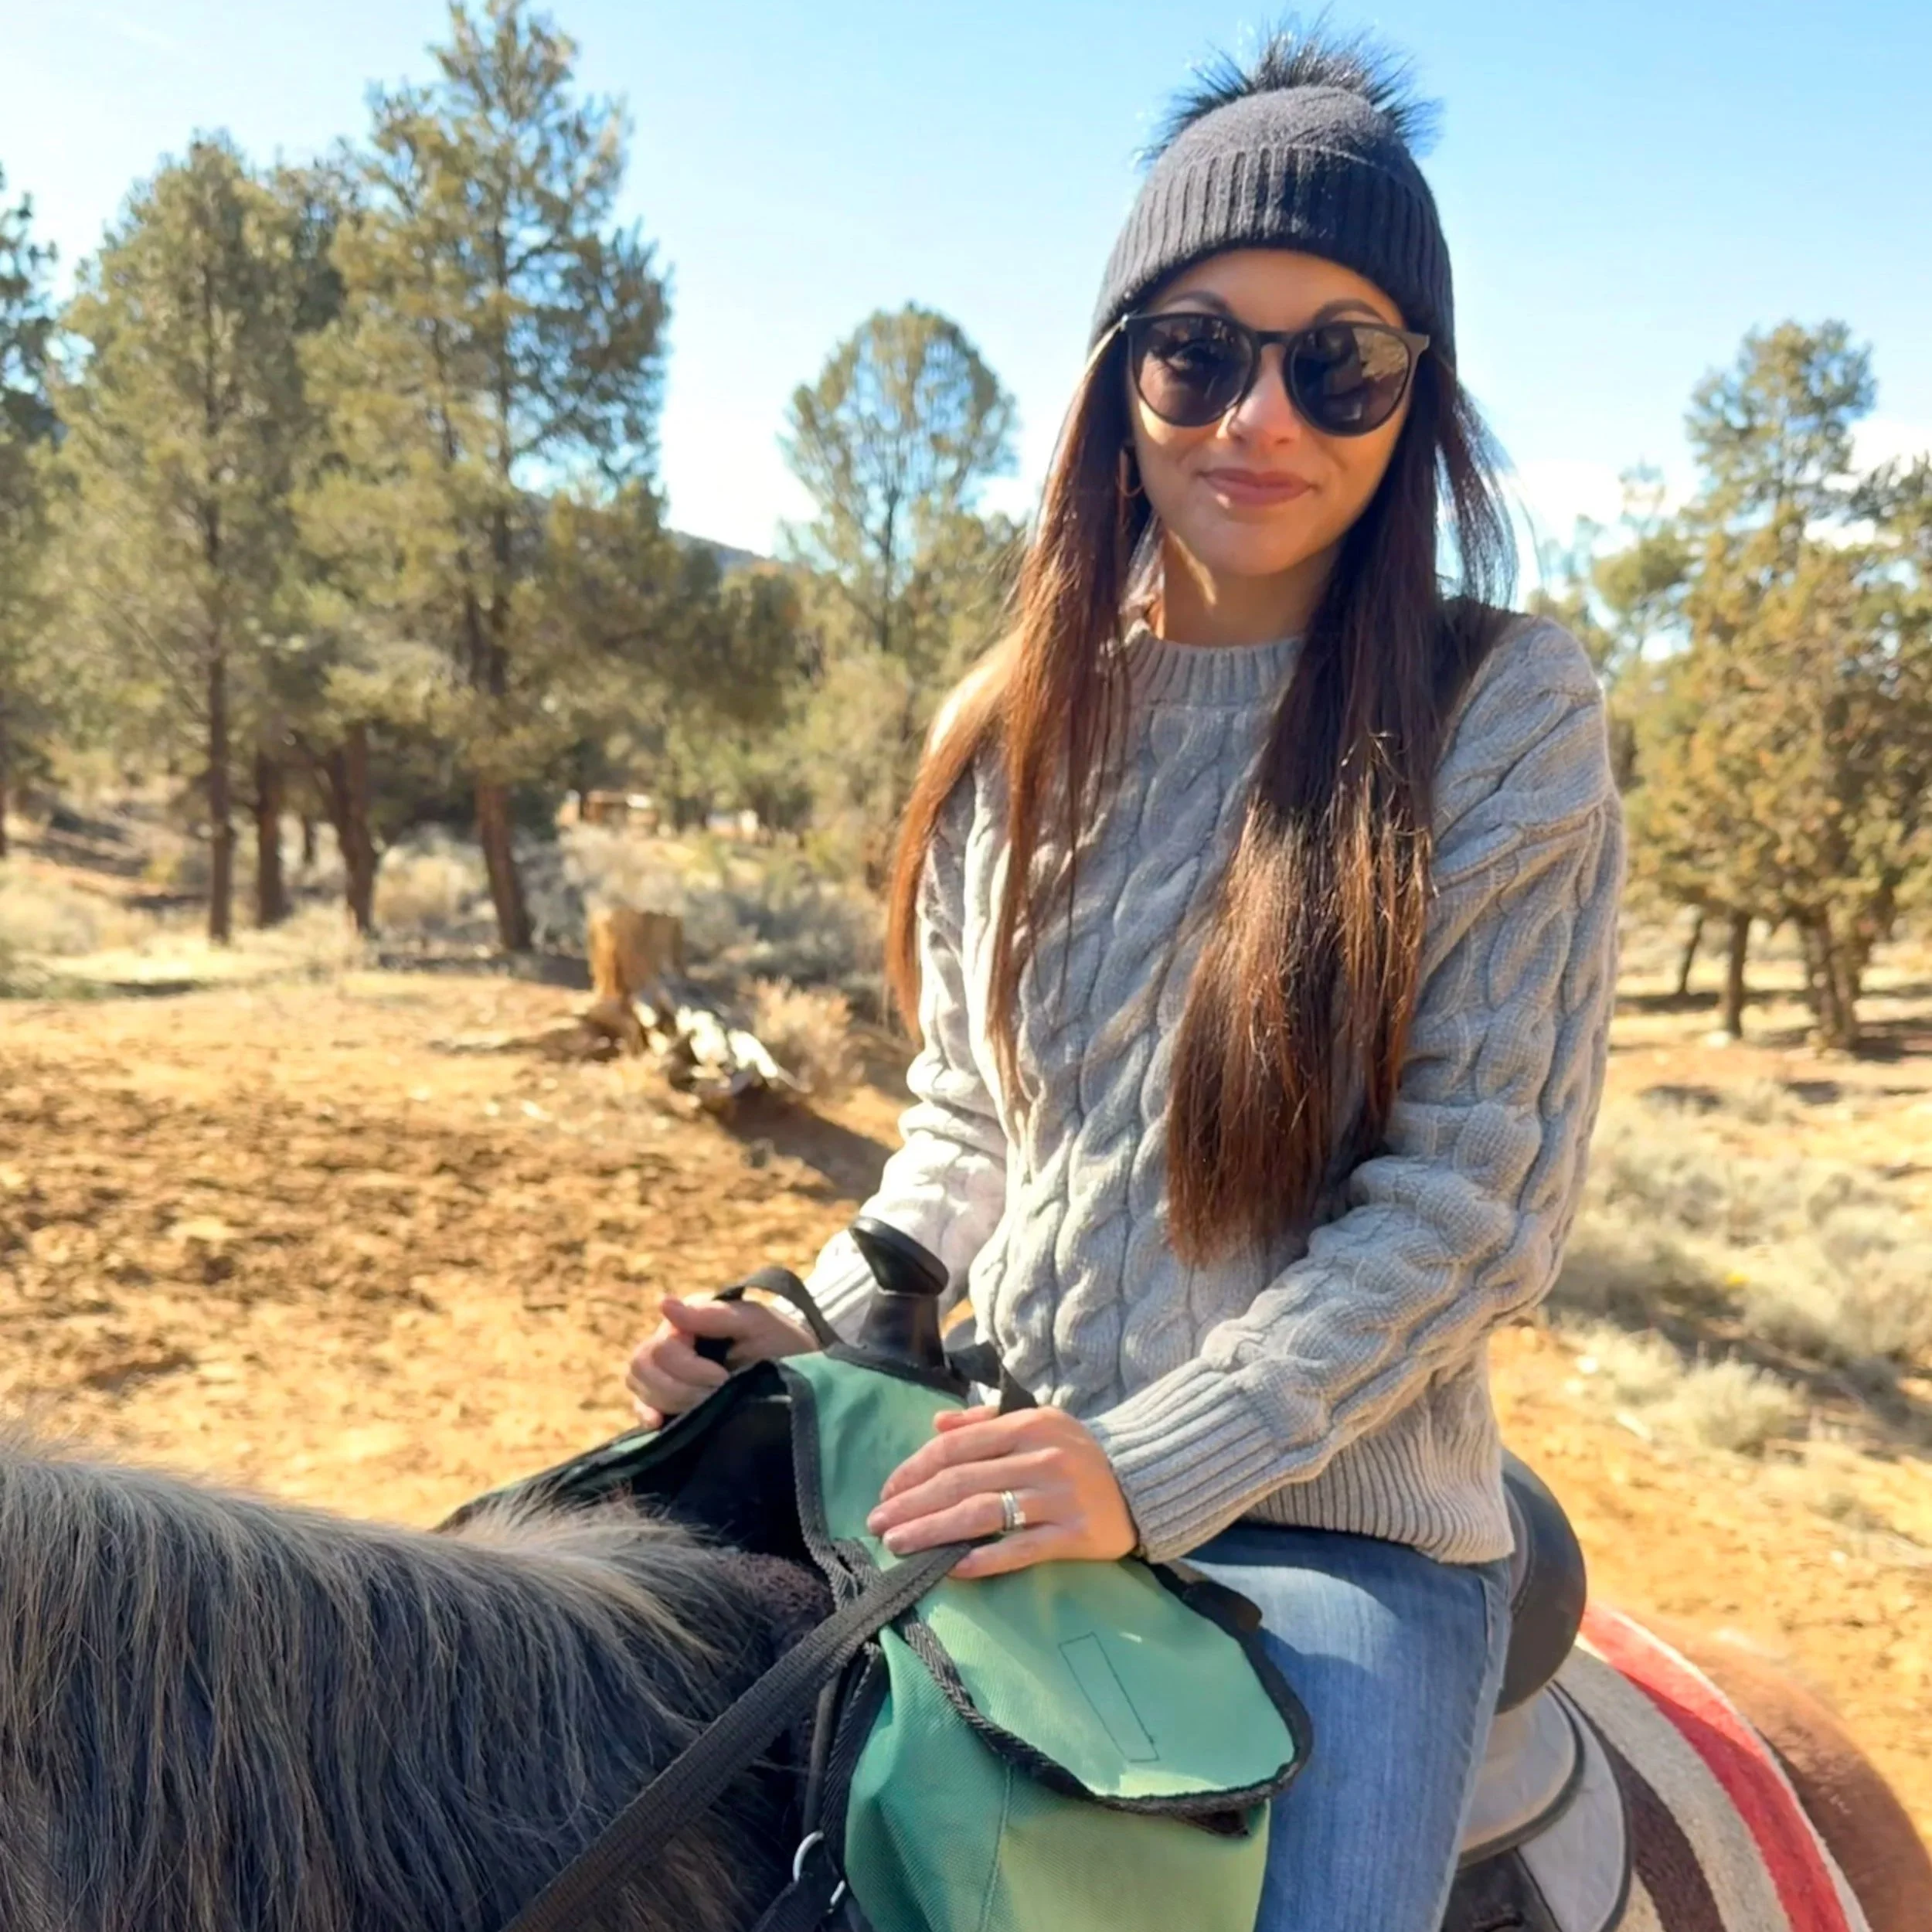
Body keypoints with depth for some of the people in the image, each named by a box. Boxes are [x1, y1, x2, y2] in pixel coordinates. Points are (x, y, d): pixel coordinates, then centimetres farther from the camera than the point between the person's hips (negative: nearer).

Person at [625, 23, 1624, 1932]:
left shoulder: (1507, 712, -7)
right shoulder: (1008, 730, 6)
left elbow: (1476, 1193, -12)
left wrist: (1152, 1468, -19)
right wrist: (820, 1332, -3)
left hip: (1329, 1532, -3)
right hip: (997, 1493, 4)